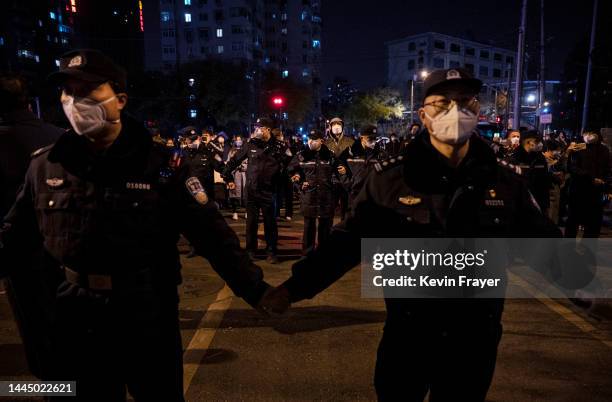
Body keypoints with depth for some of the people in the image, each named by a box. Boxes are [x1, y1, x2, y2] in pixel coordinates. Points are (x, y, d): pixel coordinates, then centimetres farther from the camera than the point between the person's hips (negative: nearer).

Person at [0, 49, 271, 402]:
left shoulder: (160, 165, -11)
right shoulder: (45, 164, 0)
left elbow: (213, 235, -13)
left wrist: (257, 290, -17)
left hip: (148, 320, -2)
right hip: (74, 320, 3)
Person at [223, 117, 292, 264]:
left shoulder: (279, 146, -3)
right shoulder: (251, 145, 3)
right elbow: (234, 161, 11)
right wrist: (228, 177, 12)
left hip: (269, 191, -2)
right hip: (251, 190, 2)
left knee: (270, 223, 6)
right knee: (251, 222, 10)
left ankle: (271, 252, 18)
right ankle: (250, 250, 24)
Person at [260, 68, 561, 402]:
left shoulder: (504, 183, -3)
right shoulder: (390, 180, -10)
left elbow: (542, 240, 7)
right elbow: (348, 240, -9)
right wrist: (293, 288, -13)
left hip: (476, 339, 2)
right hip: (407, 335, -1)